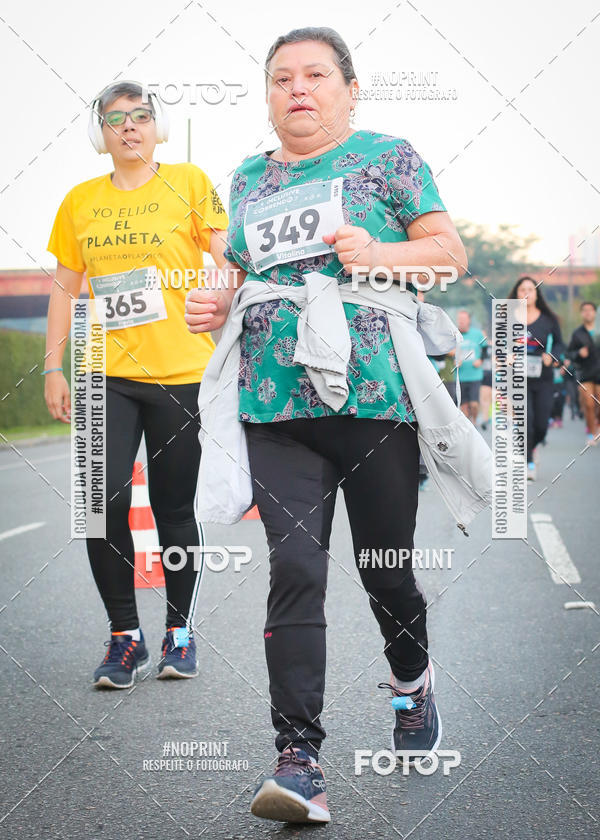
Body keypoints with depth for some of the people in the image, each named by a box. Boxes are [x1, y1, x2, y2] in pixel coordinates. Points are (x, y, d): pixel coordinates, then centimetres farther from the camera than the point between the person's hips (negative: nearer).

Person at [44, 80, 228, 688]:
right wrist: (53, 368, 10)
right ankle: (124, 636, 5)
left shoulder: (189, 183, 3)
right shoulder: (80, 201, 11)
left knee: (173, 510, 4)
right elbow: (65, 287, 16)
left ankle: (180, 629, 23)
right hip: (109, 375, 2)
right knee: (104, 501, -11)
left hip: (181, 372, -2)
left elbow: (225, 263, 1)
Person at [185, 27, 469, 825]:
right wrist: (214, 305, 6)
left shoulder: (389, 157, 6)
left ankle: (411, 679, 40)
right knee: (294, 569, -10)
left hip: (377, 398, -2)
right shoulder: (250, 180, 18)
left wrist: (378, 252, -14)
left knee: (386, 570, 8)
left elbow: (451, 251, 3)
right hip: (277, 408, 3)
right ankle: (299, 758, -11)